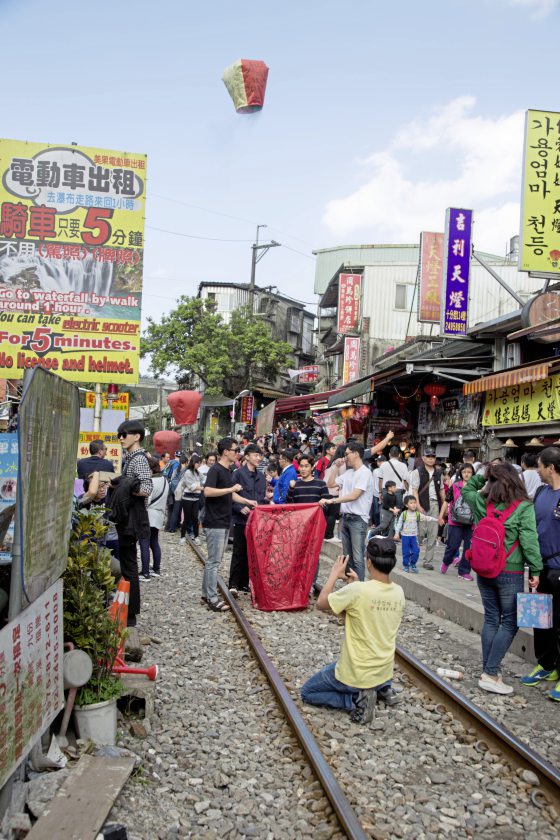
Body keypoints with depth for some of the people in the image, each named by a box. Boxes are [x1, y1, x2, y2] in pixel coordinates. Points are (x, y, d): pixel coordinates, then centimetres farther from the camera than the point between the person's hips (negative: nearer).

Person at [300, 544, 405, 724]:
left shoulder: (356, 591, -27)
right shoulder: (399, 592, -7)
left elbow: (321, 604, -11)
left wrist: (334, 574, -2)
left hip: (355, 675, -7)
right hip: (385, 672, 7)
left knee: (307, 692, 15)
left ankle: (356, 700, -3)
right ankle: (383, 688, 15)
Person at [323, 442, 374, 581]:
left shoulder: (365, 473, -12)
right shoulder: (348, 473, 13)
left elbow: (354, 496, -21)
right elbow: (330, 484, 20)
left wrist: (331, 500, -23)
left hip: (358, 519, -8)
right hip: (346, 518, 8)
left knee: (357, 558, -10)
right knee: (347, 556, 13)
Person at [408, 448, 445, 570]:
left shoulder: (438, 473, 15)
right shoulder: (417, 472, 0)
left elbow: (441, 490, 20)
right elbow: (414, 490, -6)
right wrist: (418, 506, -15)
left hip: (435, 504, 5)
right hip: (423, 505, -4)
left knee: (433, 535, 3)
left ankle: (428, 561, 9)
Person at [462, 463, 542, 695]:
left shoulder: (481, 502, -1)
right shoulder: (524, 508, -13)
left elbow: (466, 490, 21)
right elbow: (529, 541, -15)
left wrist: (483, 475, 14)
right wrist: (535, 570, -8)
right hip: (510, 573, -5)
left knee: (491, 619, 15)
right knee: (510, 623, 4)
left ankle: (490, 669, 20)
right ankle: (490, 674, 1)